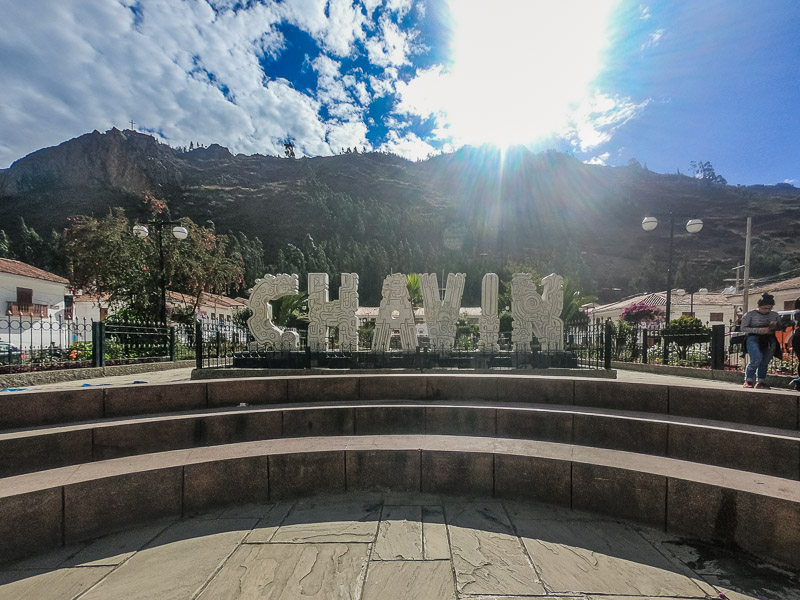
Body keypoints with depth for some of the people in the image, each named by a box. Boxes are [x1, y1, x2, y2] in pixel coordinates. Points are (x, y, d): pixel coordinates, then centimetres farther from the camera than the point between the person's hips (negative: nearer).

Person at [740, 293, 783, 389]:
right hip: (754, 339, -5)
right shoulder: (750, 314, 1)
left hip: (770, 341, 5)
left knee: (765, 362, 1)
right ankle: (748, 381, -6)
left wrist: (775, 326, 0)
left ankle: (760, 382, 12)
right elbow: (743, 328, -3)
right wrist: (760, 330, -15)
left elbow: (780, 327, 25)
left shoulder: (775, 315, 14)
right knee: (757, 359, -20)